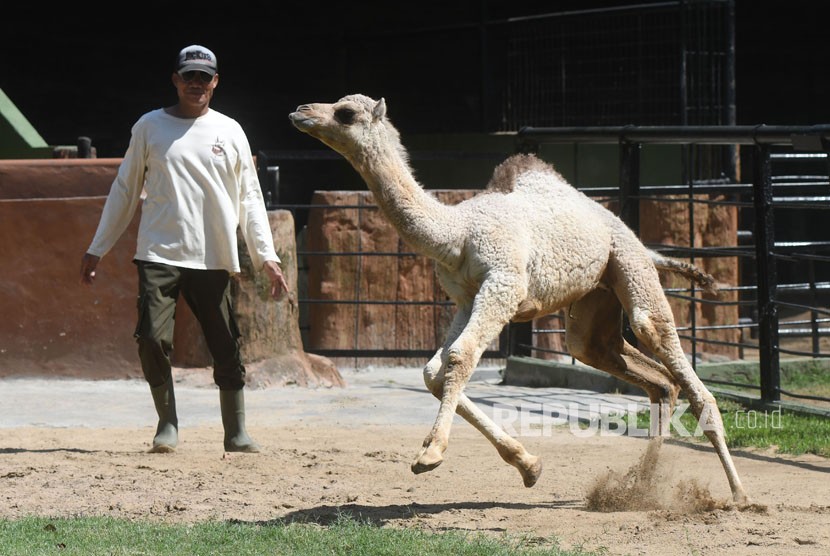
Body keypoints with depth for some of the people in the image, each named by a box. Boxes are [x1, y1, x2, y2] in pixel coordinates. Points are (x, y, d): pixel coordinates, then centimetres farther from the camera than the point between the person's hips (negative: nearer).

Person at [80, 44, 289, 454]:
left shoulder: (230, 132, 9)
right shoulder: (150, 127, 7)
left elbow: (249, 199, 9)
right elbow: (125, 190, 12)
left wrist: (266, 256, -1)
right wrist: (96, 249, 11)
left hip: (212, 259, 1)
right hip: (159, 255, -1)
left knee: (226, 347, -1)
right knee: (152, 338, -14)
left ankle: (236, 433, 9)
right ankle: (167, 424, 4)